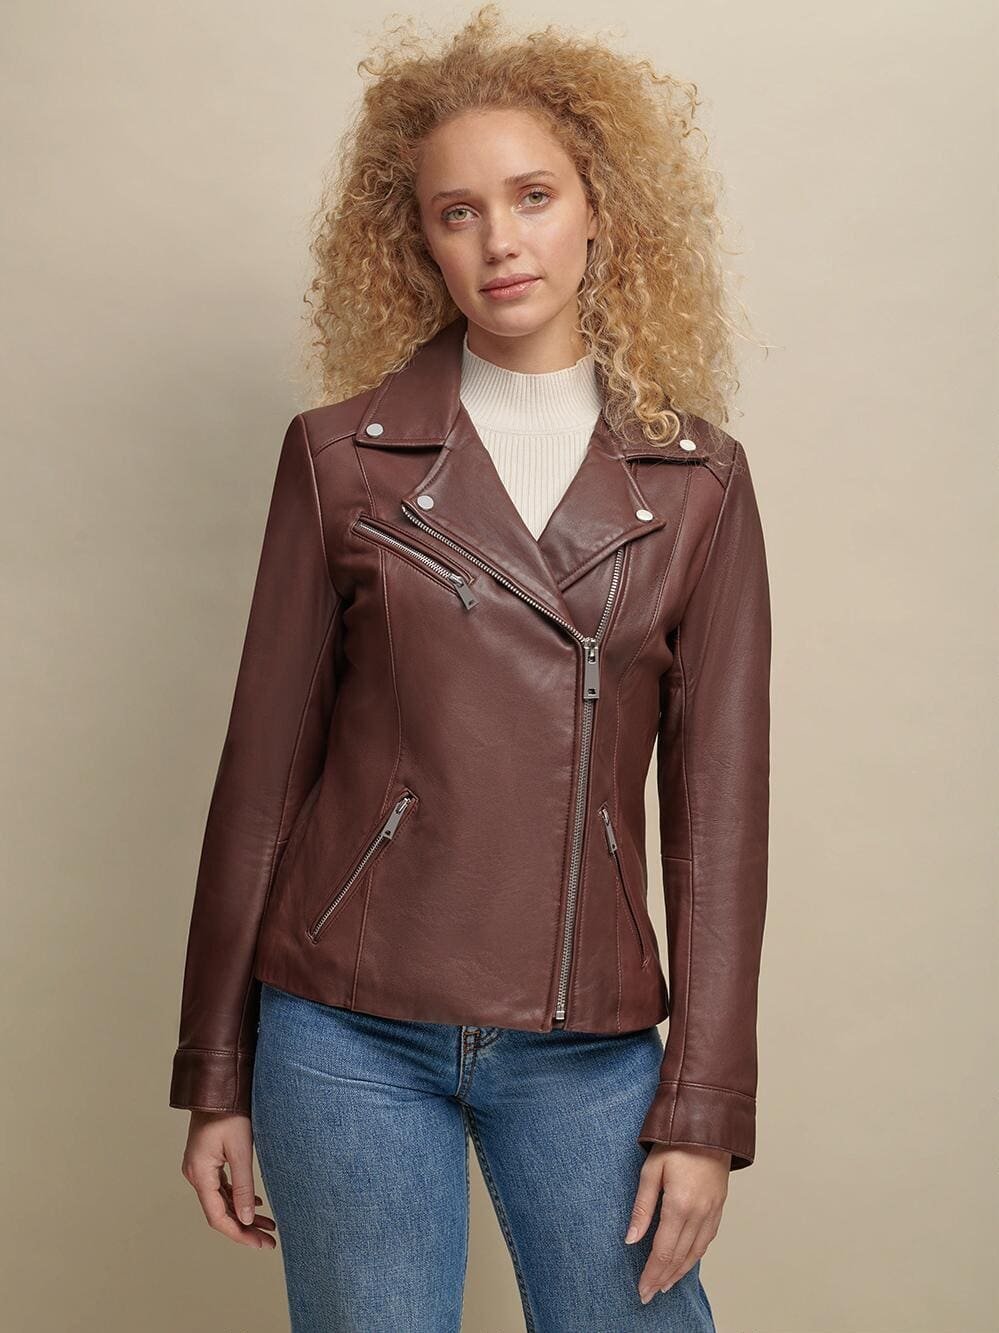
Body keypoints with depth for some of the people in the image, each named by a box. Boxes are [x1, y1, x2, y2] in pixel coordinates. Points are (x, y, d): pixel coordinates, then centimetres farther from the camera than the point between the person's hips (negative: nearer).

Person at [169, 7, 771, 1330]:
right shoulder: (340, 455, 0)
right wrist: (216, 1077, 5)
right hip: (349, 1035, 0)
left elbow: (719, 803, 1)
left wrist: (703, 1109, -2)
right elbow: (264, 766, 3)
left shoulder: (698, 485, 2)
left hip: (587, 1047, 1)